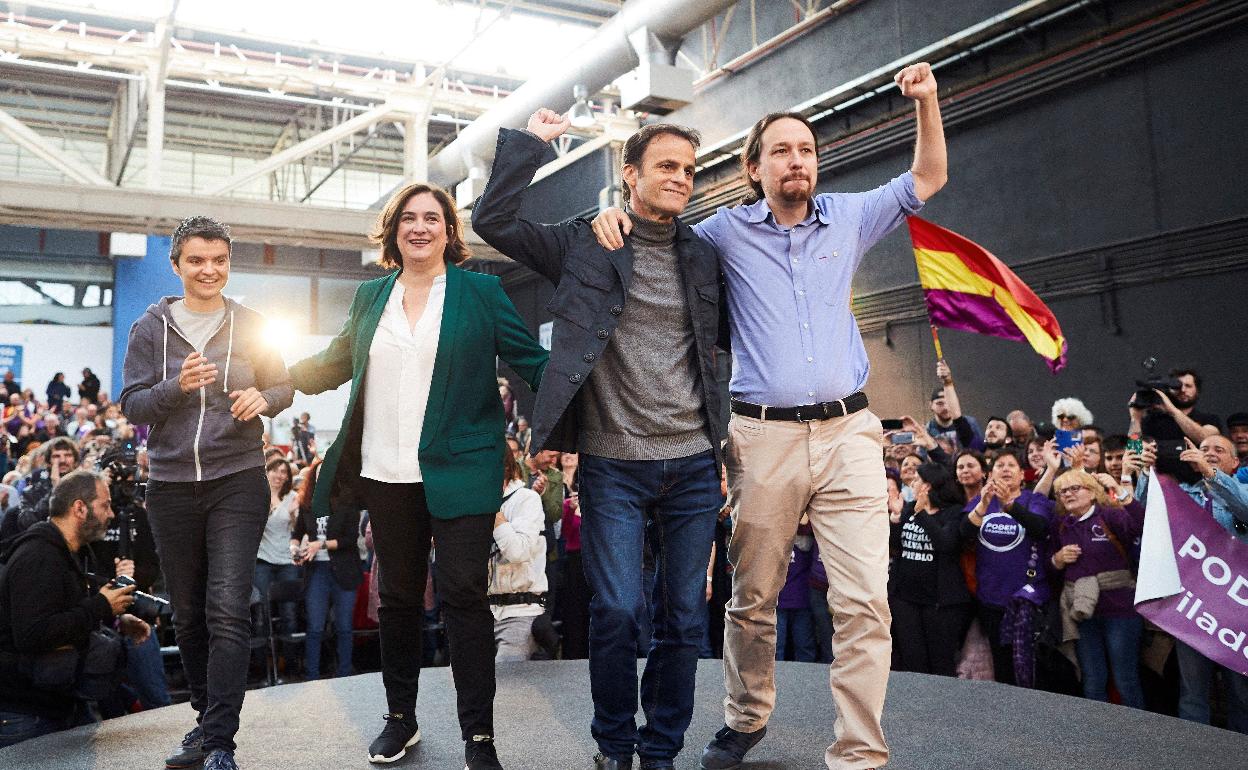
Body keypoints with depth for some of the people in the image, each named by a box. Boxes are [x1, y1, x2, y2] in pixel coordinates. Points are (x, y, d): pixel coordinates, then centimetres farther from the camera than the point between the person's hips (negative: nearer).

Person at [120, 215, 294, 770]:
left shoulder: (250, 325, 4)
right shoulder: (151, 328, 5)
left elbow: (284, 387, 8)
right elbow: (132, 405, 1)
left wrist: (262, 398, -14)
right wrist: (177, 386, -17)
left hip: (238, 482, -2)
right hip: (171, 487, 2)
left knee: (229, 611, -11)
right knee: (187, 614, 12)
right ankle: (207, 718, 29)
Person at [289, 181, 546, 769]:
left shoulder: (481, 290, 0)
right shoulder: (370, 295, 12)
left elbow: (531, 360, -3)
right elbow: (336, 362, 21)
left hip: (459, 472, -4)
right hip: (387, 475, 4)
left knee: (463, 595, -4)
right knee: (397, 595, 14)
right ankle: (400, 717, 31)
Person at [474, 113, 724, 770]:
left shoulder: (704, 257, 12)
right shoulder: (583, 244, 4)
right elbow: (492, 220, -4)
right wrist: (531, 140, -2)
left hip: (693, 465, 3)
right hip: (613, 464, -3)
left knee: (685, 618, 7)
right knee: (618, 610, -5)